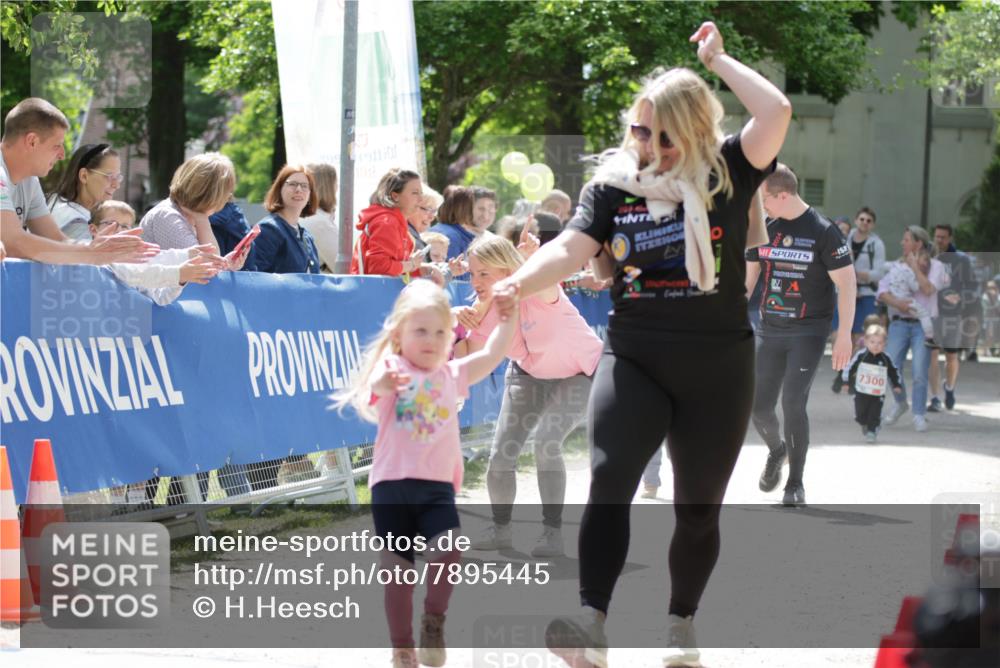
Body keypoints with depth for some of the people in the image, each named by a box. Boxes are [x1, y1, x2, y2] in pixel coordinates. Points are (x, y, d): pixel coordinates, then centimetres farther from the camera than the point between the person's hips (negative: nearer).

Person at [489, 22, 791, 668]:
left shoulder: (728, 174, -3)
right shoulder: (614, 184, 1)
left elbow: (777, 112, -17)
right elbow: (570, 249, -10)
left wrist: (717, 60, -8)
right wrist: (519, 283, -28)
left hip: (718, 367, 0)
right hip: (634, 360, 0)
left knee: (698, 507, 9)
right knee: (609, 480, -21)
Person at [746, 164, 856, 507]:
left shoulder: (823, 231, -11)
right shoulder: (763, 228, 4)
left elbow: (847, 282, -9)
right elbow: (748, 276, 14)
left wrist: (844, 336, -14)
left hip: (809, 331, -5)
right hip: (770, 330, 5)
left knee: (793, 404, -14)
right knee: (759, 407, 2)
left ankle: (796, 482, 0)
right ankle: (776, 450, 35)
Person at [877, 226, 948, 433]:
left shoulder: (935, 266, 4)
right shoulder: (896, 266, 12)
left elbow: (928, 289, -13)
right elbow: (882, 291, 1)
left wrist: (915, 266, -8)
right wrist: (896, 302, -17)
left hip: (923, 324, -3)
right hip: (899, 323, 3)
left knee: (919, 372, -11)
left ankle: (919, 415, 0)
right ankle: (900, 404, 18)